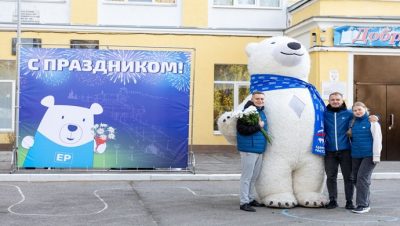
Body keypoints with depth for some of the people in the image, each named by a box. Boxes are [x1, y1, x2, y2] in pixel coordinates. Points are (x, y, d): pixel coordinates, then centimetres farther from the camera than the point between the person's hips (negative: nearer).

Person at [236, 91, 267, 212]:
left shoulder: (261, 112, 14)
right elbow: (241, 129, -24)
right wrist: (258, 126, -22)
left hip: (259, 149, 9)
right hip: (249, 149, -9)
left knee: (254, 176, 17)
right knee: (247, 176, -4)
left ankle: (251, 199, 29)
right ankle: (244, 202, 0)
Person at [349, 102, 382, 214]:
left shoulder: (372, 122, -5)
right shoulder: (353, 123, 12)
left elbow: (377, 139, -9)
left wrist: (376, 156, -14)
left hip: (369, 155, -7)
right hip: (355, 156, 7)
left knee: (362, 178, -13)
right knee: (356, 178, 9)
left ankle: (363, 205, -9)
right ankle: (365, 202, 22)